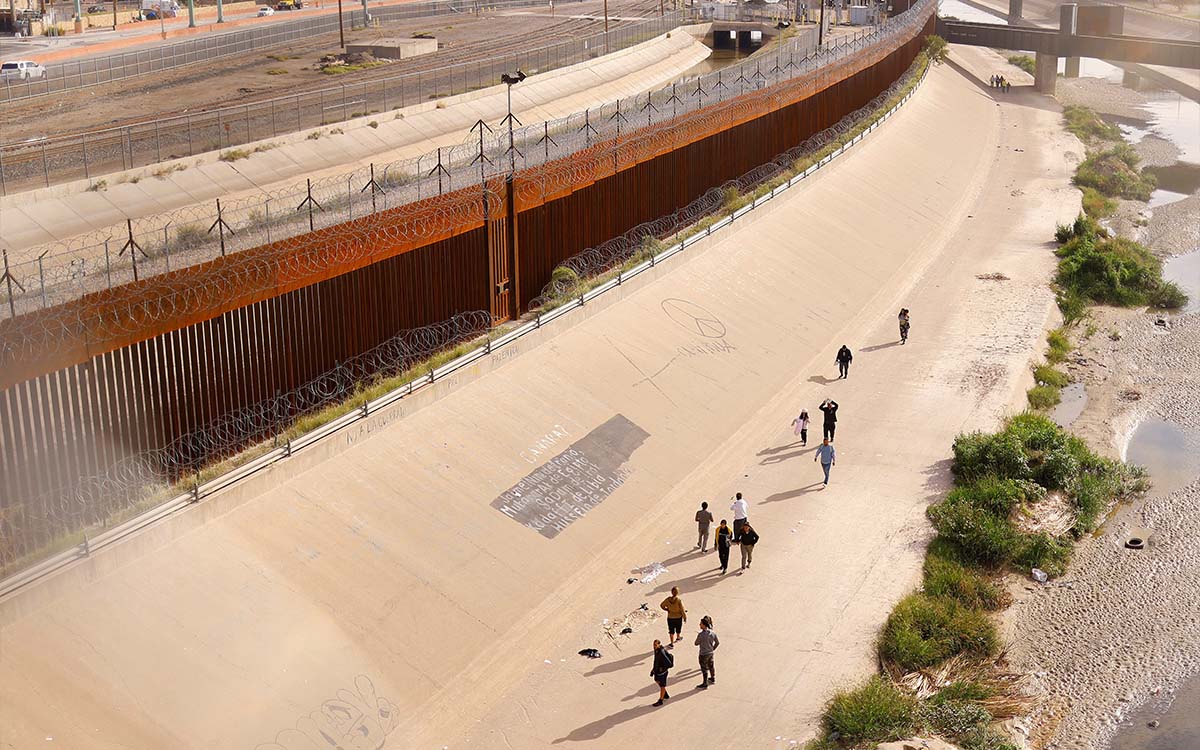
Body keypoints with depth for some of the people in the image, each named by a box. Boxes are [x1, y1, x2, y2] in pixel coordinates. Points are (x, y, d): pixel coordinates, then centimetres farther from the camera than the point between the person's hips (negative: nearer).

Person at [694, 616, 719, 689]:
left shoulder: (701, 634, -27)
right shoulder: (713, 632, -9)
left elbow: (696, 643, -13)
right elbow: (717, 642, 2)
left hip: (703, 654, -6)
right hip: (710, 653, 6)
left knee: (704, 669, 7)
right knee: (711, 666, 25)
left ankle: (705, 684, 19)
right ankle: (713, 679, 44)